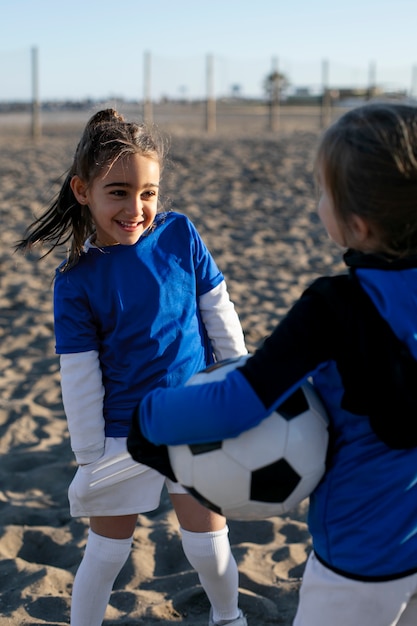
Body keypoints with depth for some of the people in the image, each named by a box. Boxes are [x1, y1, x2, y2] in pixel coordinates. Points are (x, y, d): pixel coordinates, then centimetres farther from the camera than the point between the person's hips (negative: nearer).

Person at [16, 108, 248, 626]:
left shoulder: (180, 235, -10)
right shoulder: (76, 281, -14)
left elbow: (219, 313, 0)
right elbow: (80, 376, -9)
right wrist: (89, 459, -4)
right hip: (124, 434, -1)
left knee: (208, 546, 12)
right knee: (107, 551, 11)